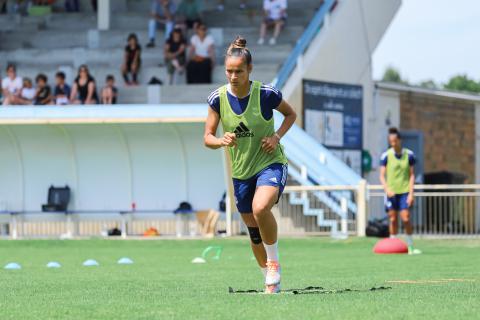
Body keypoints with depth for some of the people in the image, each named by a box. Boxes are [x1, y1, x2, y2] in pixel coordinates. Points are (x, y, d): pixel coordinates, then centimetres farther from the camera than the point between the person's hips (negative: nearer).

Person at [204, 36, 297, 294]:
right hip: (241, 172, 4)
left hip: (271, 164, -4)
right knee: (254, 232, 10)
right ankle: (271, 281, 30)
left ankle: (274, 262, -11)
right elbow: (207, 137, -2)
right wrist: (222, 141, -25)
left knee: (260, 208, -33)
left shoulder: (266, 94, -13)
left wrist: (277, 136, -11)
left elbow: (291, 114, 6)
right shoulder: (218, 98, -7)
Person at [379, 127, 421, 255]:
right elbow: (382, 176, 0)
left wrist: (411, 193, -4)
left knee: (406, 219, -7)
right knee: (393, 219, 2)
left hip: (404, 191, 0)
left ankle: (410, 247, 3)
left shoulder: (409, 155, 2)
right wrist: (387, 189, -17)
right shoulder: (386, 156, -2)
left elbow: (412, 175, 4)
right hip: (391, 192, 0)